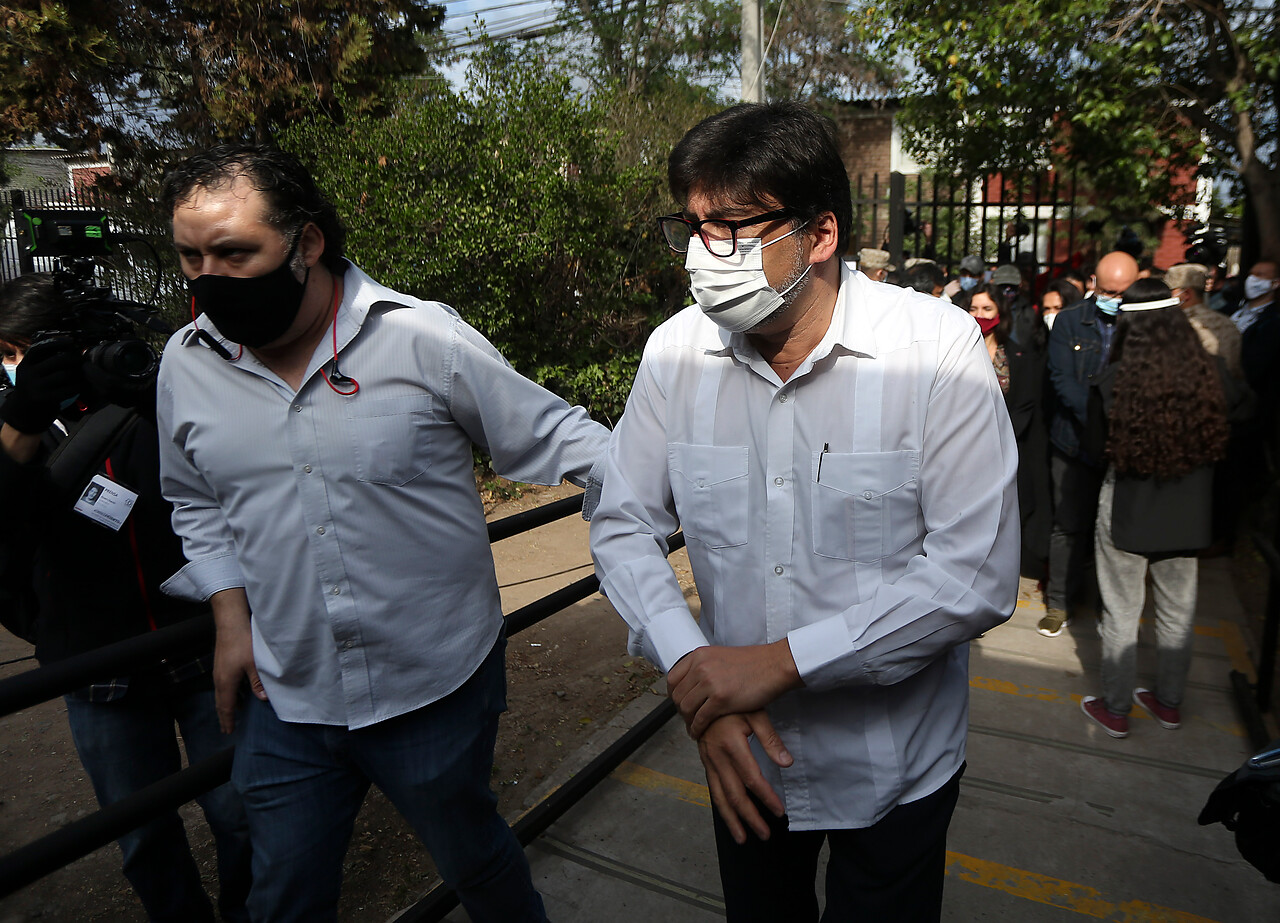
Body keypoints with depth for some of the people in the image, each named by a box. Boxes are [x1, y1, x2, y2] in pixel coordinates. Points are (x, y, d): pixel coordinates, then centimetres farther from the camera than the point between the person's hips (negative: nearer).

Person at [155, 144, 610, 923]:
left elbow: (552, 435, -9)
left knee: (475, 860, 20)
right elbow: (197, 505, 14)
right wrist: (231, 614, 4)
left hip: (437, 685, -3)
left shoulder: (425, 339, -15)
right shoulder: (188, 363, 0)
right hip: (286, 696, 4)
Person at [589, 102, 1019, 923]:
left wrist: (783, 660, -24)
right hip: (742, 753, 4)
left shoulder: (938, 348, -20)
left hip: (894, 764, -3)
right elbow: (624, 524, -5)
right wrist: (693, 668, -19)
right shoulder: (676, 352, -10)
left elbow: (978, 575, -22)